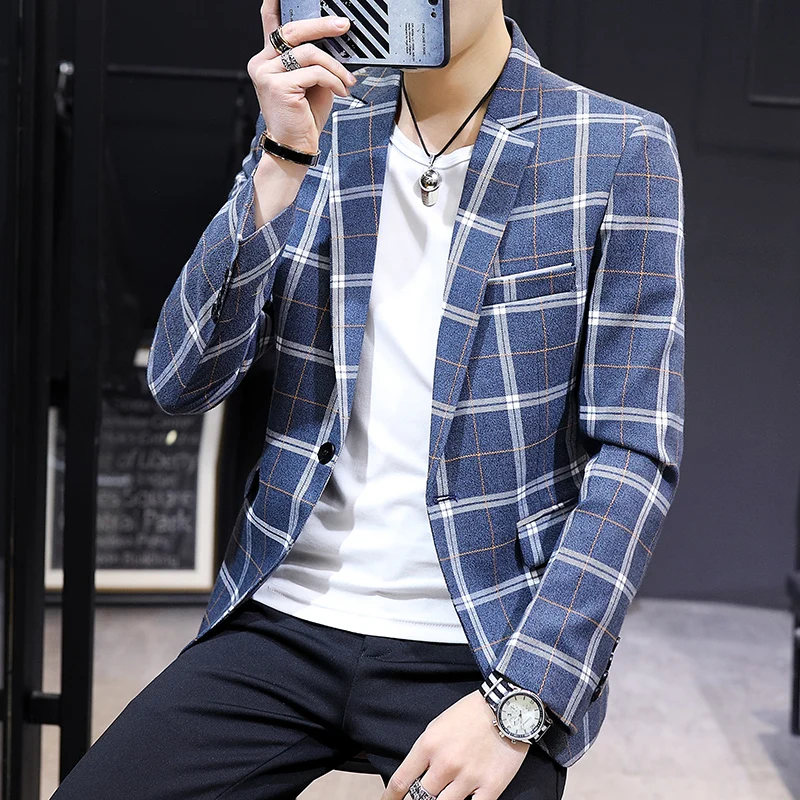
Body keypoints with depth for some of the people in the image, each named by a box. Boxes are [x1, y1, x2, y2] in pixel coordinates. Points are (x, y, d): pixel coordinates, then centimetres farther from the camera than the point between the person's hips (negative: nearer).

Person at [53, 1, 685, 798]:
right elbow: (181, 381, -2)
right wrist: (283, 163, -14)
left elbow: (635, 453, -9)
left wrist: (514, 703, -17)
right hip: (286, 624, 2)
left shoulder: (620, 151, -5)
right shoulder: (318, 122, 5)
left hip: (485, 646, -2)